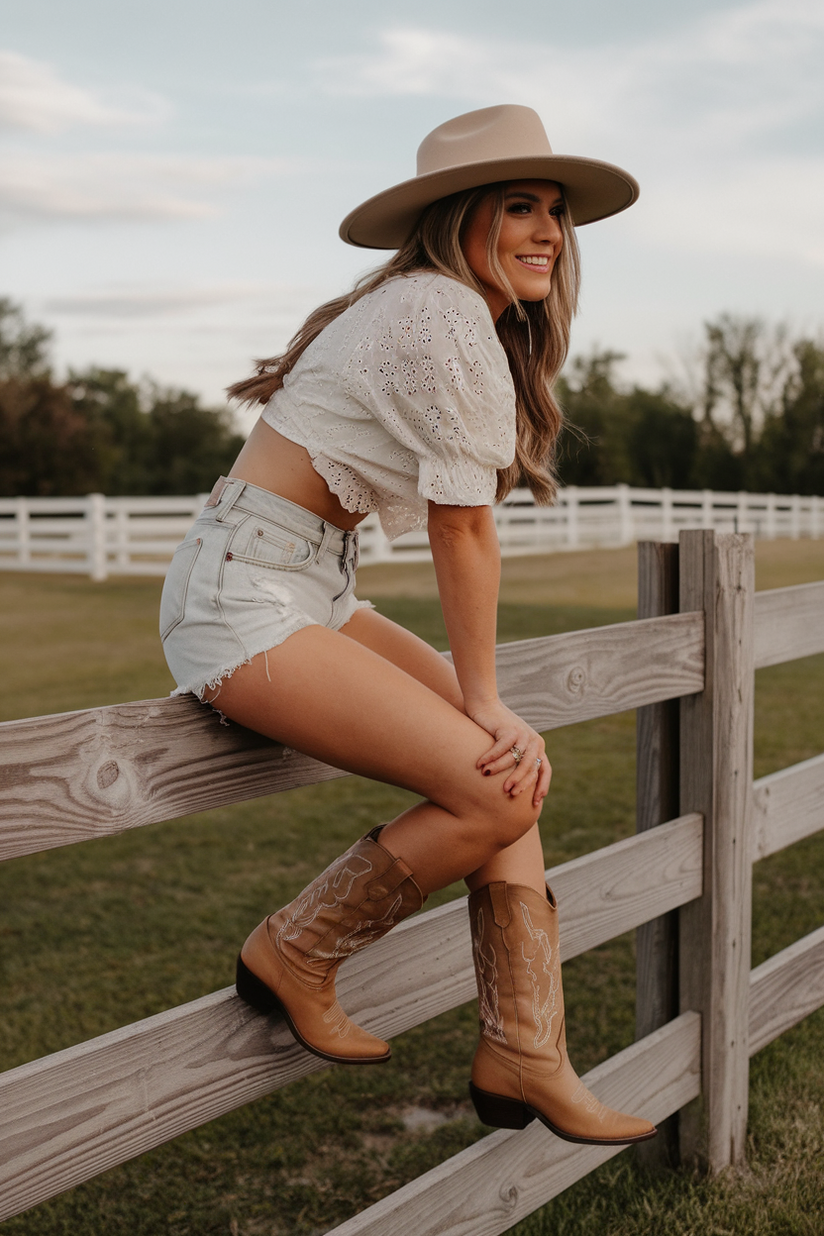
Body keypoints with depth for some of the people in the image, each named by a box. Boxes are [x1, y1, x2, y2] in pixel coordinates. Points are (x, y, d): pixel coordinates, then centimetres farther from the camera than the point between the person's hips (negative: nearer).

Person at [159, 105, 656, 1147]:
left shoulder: (462, 317, 18)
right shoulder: (447, 315, -13)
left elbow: (456, 527, 13)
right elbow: (463, 529, -12)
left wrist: (483, 708, 7)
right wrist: (484, 703, -5)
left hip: (314, 589, 10)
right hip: (241, 597, -10)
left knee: (512, 759, 2)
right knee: (496, 787, -15)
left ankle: (521, 1059, 5)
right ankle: (292, 956, 4)